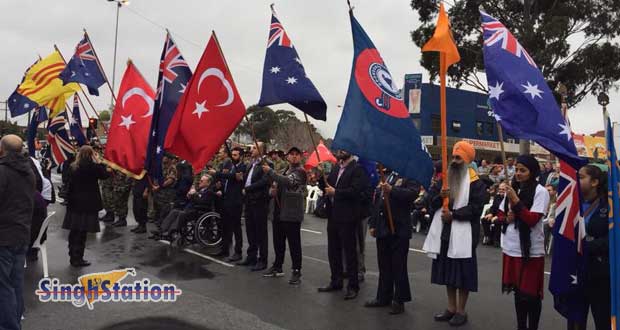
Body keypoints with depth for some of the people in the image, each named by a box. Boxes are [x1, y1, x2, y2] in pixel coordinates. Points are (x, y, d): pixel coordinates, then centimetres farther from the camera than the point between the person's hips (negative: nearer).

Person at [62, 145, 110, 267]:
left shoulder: (73, 167, 5)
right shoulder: (92, 167, -13)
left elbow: (70, 184, 9)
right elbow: (105, 175, 1)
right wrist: (99, 162, 6)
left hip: (74, 203, 6)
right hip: (87, 204, -6)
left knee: (74, 231, 12)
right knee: (82, 232, -1)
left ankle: (73, 257, 22)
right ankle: (78, 259, 3)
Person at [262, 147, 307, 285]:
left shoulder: (300, 172, -9)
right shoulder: (285, 171, 18)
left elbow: (288, 182, -27)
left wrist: (270, 171, -23)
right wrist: (275, 191, 10)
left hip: (292, 214, -8)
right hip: (279, 212, 8)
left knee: (294, 244, -2)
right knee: (278, 242, 16)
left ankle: (296, 272, 6)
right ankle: (277, 267, 30)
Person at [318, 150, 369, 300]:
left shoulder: (358, 169, -10)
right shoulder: (335, 168, 15)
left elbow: (355, 191, -21)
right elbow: (326, 186, 15)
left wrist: (335, 192, -16)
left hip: (347, 217, -8)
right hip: (333, 216, 8)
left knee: (350, 251, 1)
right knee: (333, 250, 15)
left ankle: (353, 286, 11)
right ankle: (336, 281, 28)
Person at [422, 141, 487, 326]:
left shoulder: (475, 182, -7)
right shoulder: (446, 177, 13)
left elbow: (476, 208, -16)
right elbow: (432, 203, 10)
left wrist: (454, 214, -20)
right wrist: (440, 196, -11)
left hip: (463, 234, -6)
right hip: (445, 232, 6)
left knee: (462, 273, 1)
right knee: (448, 271, 13)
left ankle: (461, 312, 13)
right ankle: (451, 308, 25)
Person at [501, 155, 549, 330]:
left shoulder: (540, 191, -9)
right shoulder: (512, 189, 10)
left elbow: (532, 219, -16)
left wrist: (516, 201, -22)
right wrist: (507, 217, -3)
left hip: (531, 250, -6)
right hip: (511, 248, 6)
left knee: (531, 293, 2)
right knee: (518, 290, 15)